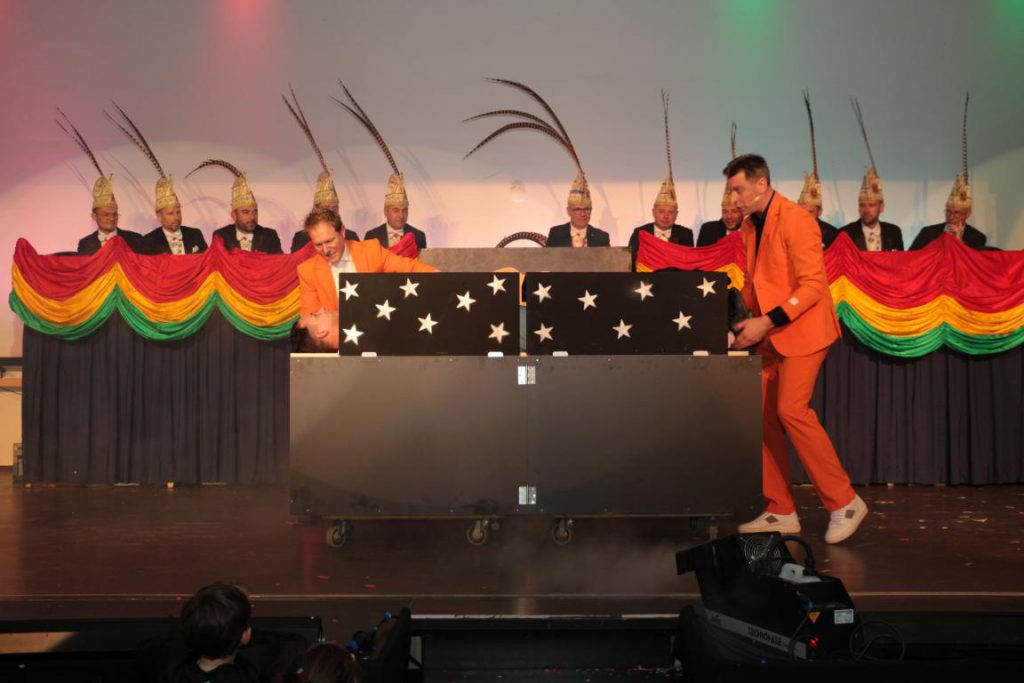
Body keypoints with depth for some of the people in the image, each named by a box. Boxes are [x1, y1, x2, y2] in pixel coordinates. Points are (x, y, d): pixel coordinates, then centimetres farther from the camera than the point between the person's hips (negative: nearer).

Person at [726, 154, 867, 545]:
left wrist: (767, 321, -23)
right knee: (763, 416, 3)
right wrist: (751, 322, 6)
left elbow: (812, 285, -19)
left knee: (792, 409, -18)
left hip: (801, 329, -8)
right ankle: (780, 512, 12)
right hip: (768, 335, 8)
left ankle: (844, 502, -4)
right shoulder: (749, 226, 12)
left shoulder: (795, 220, -14)